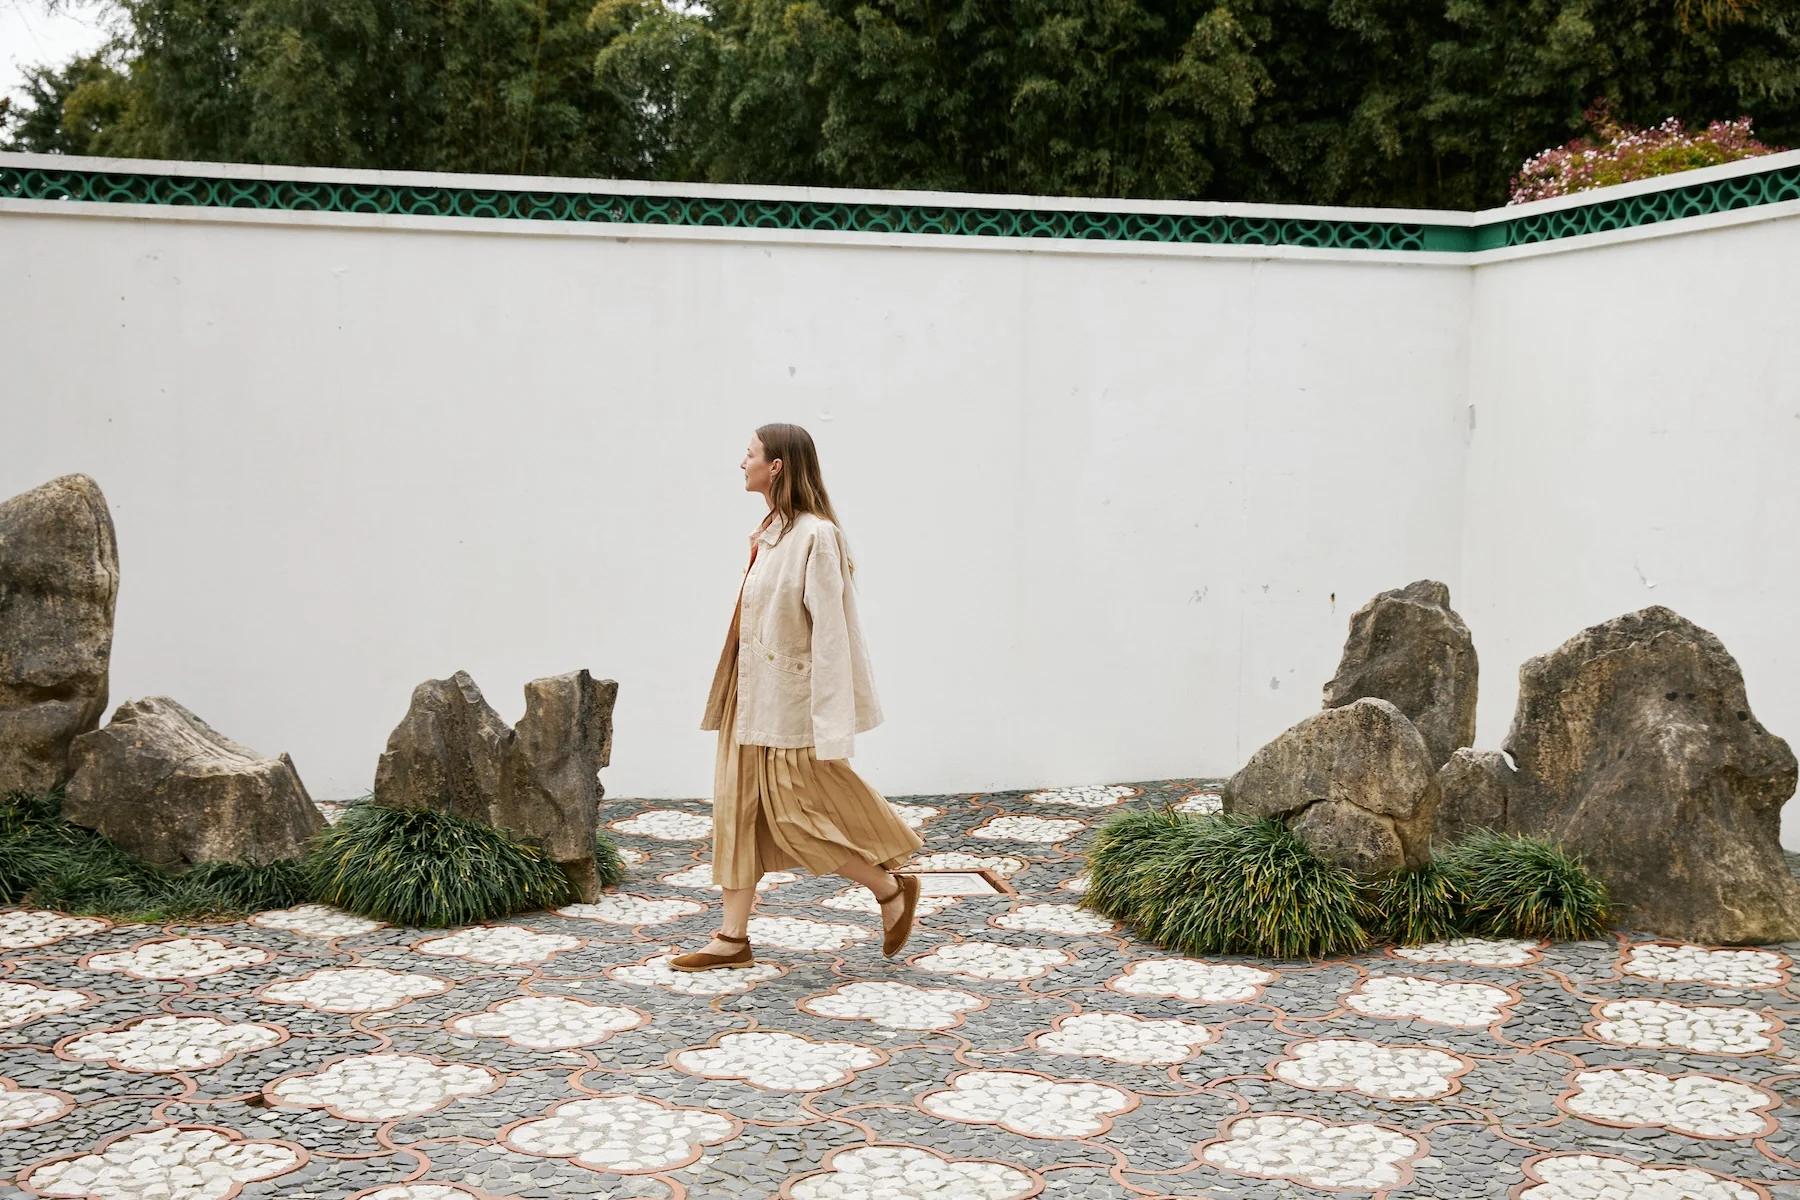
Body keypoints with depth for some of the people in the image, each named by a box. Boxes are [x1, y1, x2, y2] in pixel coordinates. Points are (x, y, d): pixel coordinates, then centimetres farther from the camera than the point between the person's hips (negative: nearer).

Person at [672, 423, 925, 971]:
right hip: (754, 699, 9)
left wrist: (830, 725, -22)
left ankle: (892, 889, 18)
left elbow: (830, 631, -20)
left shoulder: (814, 536, -18)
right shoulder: (770, 531, 10)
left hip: (792, 701, -9)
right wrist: (733, 696, 18)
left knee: (797, 815, -2)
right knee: (738, 808, 9)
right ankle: (733, 937, 15)